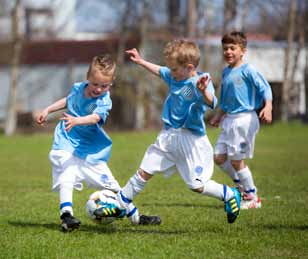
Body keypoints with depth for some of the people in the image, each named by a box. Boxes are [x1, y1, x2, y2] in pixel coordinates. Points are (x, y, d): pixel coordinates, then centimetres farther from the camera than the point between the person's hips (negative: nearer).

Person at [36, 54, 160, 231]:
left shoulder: (104, 102, -18)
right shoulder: (78, 88, -3)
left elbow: (95, 118, -39)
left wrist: (77, 121, -58)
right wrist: (48, 110, 20)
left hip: (90, 149, -2)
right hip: (66, 144, 2)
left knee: (108, 181, 6)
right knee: (66, 177, -24)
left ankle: (134, 215, 20)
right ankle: (66, 214, -29)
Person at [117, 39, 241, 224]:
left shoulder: (199, 83, -21)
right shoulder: (174, 77, 3)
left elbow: (211, 103, -40)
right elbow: (159, 71, 25)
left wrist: (203, 91, -60)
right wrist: (141, 61, 31)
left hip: (191, 140, -7)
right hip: (169, 137, 7)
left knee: (197, 185, -4)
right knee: (145, 171, 9)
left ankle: (230, 195, 18)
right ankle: (121, 202, 20)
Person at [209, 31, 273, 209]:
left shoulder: (247, 70, -11)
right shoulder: (226, 72, 14)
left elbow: (265, 88, -17)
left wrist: (268, 107, -31)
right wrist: (219, 116, 32)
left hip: (245, 118, -8)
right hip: (229, 120, 8)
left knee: (236, 160, -6)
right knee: (219, 157, 6)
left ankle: (253, 198, 8)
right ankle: (243, 186, 24)